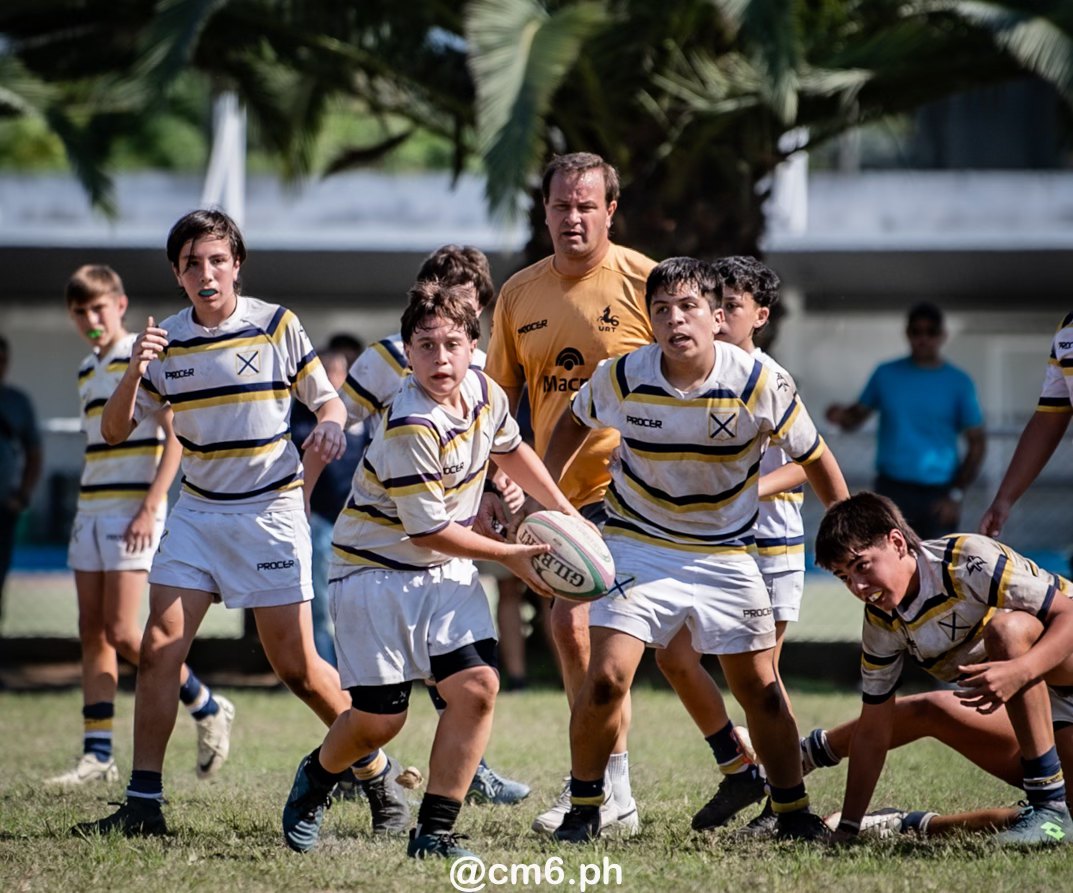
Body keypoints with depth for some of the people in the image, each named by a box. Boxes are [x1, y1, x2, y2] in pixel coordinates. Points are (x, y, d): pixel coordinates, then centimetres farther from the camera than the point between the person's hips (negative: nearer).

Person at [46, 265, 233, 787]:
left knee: (121, 632, -12)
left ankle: (207, 709, 5)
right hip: (91, 509, 8)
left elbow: (176, 436, -12)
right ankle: (97, 754, 3)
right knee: (92, 633, 3)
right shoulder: (87, 371, 16)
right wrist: (84, 514, 19)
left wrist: (150, 508, -18)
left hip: (133, 510, -8)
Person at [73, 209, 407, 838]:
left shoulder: (277, 325, -5)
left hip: (271, 510, -3)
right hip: (197, 510, 3)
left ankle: (379, 775, 15)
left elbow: (327, 400, 3)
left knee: (297, 665, -4)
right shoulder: (166, 342, 2)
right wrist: (133, 372, -15)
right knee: (159, 649, -8)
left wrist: (331, 426, -20)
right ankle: (144, 802, -4)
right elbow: (115, 431, 3)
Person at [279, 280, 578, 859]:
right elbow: (428, 529, -21)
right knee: (380, 719, -3)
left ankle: (434, 832, -4)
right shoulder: (410, 427, -26)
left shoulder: (485, 393, -3)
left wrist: (567, 515, 21)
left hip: (447, 573, 7)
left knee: (477, 687, -12)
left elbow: (511, 450, 21)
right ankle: (315, 779, 31)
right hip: (376, 572, -7)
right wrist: (512, 556, -11)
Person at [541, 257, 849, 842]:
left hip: (725, 553, 1)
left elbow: (814, 458, -3)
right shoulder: (621, 378, -15)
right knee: (606, 679, -14)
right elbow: (575, 422, 8)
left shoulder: (760, 383, -17)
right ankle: (583, 809, 3)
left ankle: (793, 813, 19)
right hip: (637, 545, 0)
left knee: (760, 690, 2)